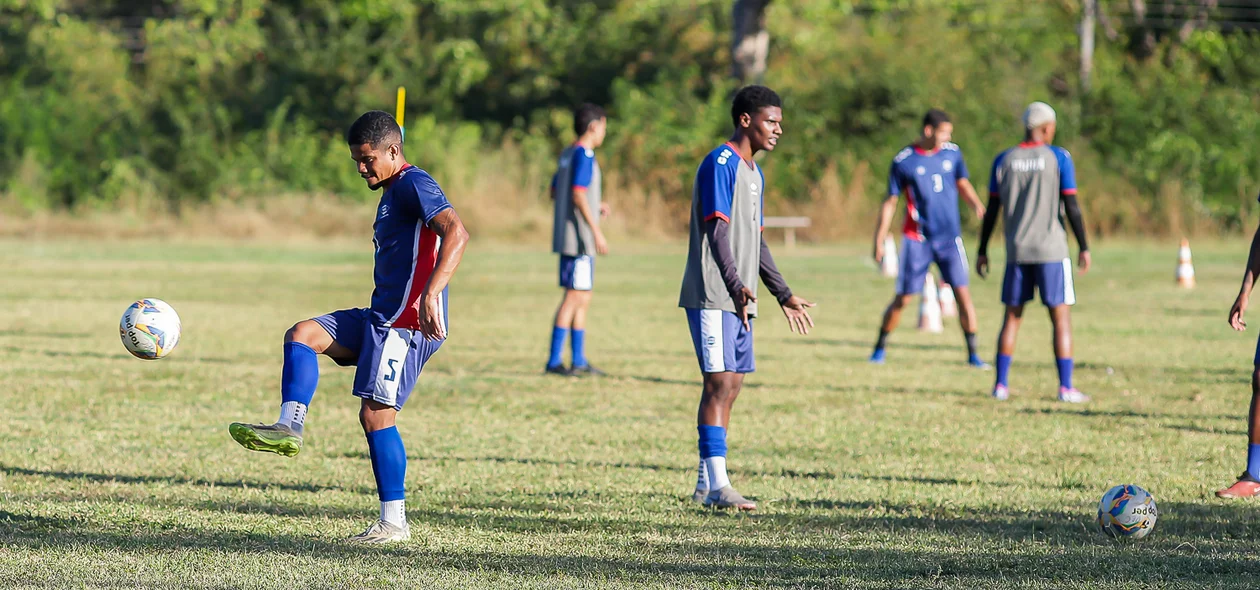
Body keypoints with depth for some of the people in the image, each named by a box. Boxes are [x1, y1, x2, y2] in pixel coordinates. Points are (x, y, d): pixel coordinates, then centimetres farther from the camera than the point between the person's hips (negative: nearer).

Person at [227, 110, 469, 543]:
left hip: (407, 322, -10)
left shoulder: (415, 184, -11)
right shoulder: (391, 194, 21)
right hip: (380, 317, 10)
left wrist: (430, 294, -37)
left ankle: (394, 523, -7)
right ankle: (289, 428, -16)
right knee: (302, 335, -1)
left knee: (376, 414, -11)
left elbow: (455, 233, -26)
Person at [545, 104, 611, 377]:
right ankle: (554, 361, -10)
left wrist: (595, 206, 25)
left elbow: (554, 192, 22)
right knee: (574, 297, -9)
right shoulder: (584, 155, -12)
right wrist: (596, 231, -19)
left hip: (567, 240, 10)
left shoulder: (567, 155, 15)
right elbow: (578, 195, -20)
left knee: (582, 300, 14)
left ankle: (579, 361, 17)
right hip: (580, 239, -10)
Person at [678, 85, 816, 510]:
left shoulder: (753, 172, 19)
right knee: (719, 381, -12)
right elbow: (717, 230, -18)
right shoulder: (720, 164, -10)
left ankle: (706, 485, 12)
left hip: (741, 299, 9)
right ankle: (717, 484, -15)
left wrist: (783, 296, 24)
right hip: (713, 296, -9)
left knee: (730, 384, 7)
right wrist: (736, 286, -27)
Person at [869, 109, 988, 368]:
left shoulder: (952, 153, 4)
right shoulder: (903, 161, -5)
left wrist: (977, 205, -3)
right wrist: (878, 242, 0)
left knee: (962, 293, -8)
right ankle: (879, 348, 18)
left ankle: (973, 353, -2)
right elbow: (890, 203, 1)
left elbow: (963, 184, 18)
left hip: (949, 238, 2)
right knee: (903, 298, 1)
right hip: (916, 239, -2)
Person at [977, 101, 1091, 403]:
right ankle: (1066, 387, -5)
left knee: (1012, 317, 11)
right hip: (1051, 251, -3)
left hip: (1017, 251, 3)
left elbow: (992, 210, 5)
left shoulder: (1003, 161, 4)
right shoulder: (1058, 158, -5)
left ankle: (1001, 385, 8)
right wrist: (1084, 248, -1)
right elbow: (1072, 206, -7)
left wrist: (982, 251, 12)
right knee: (1061, 318, 0)